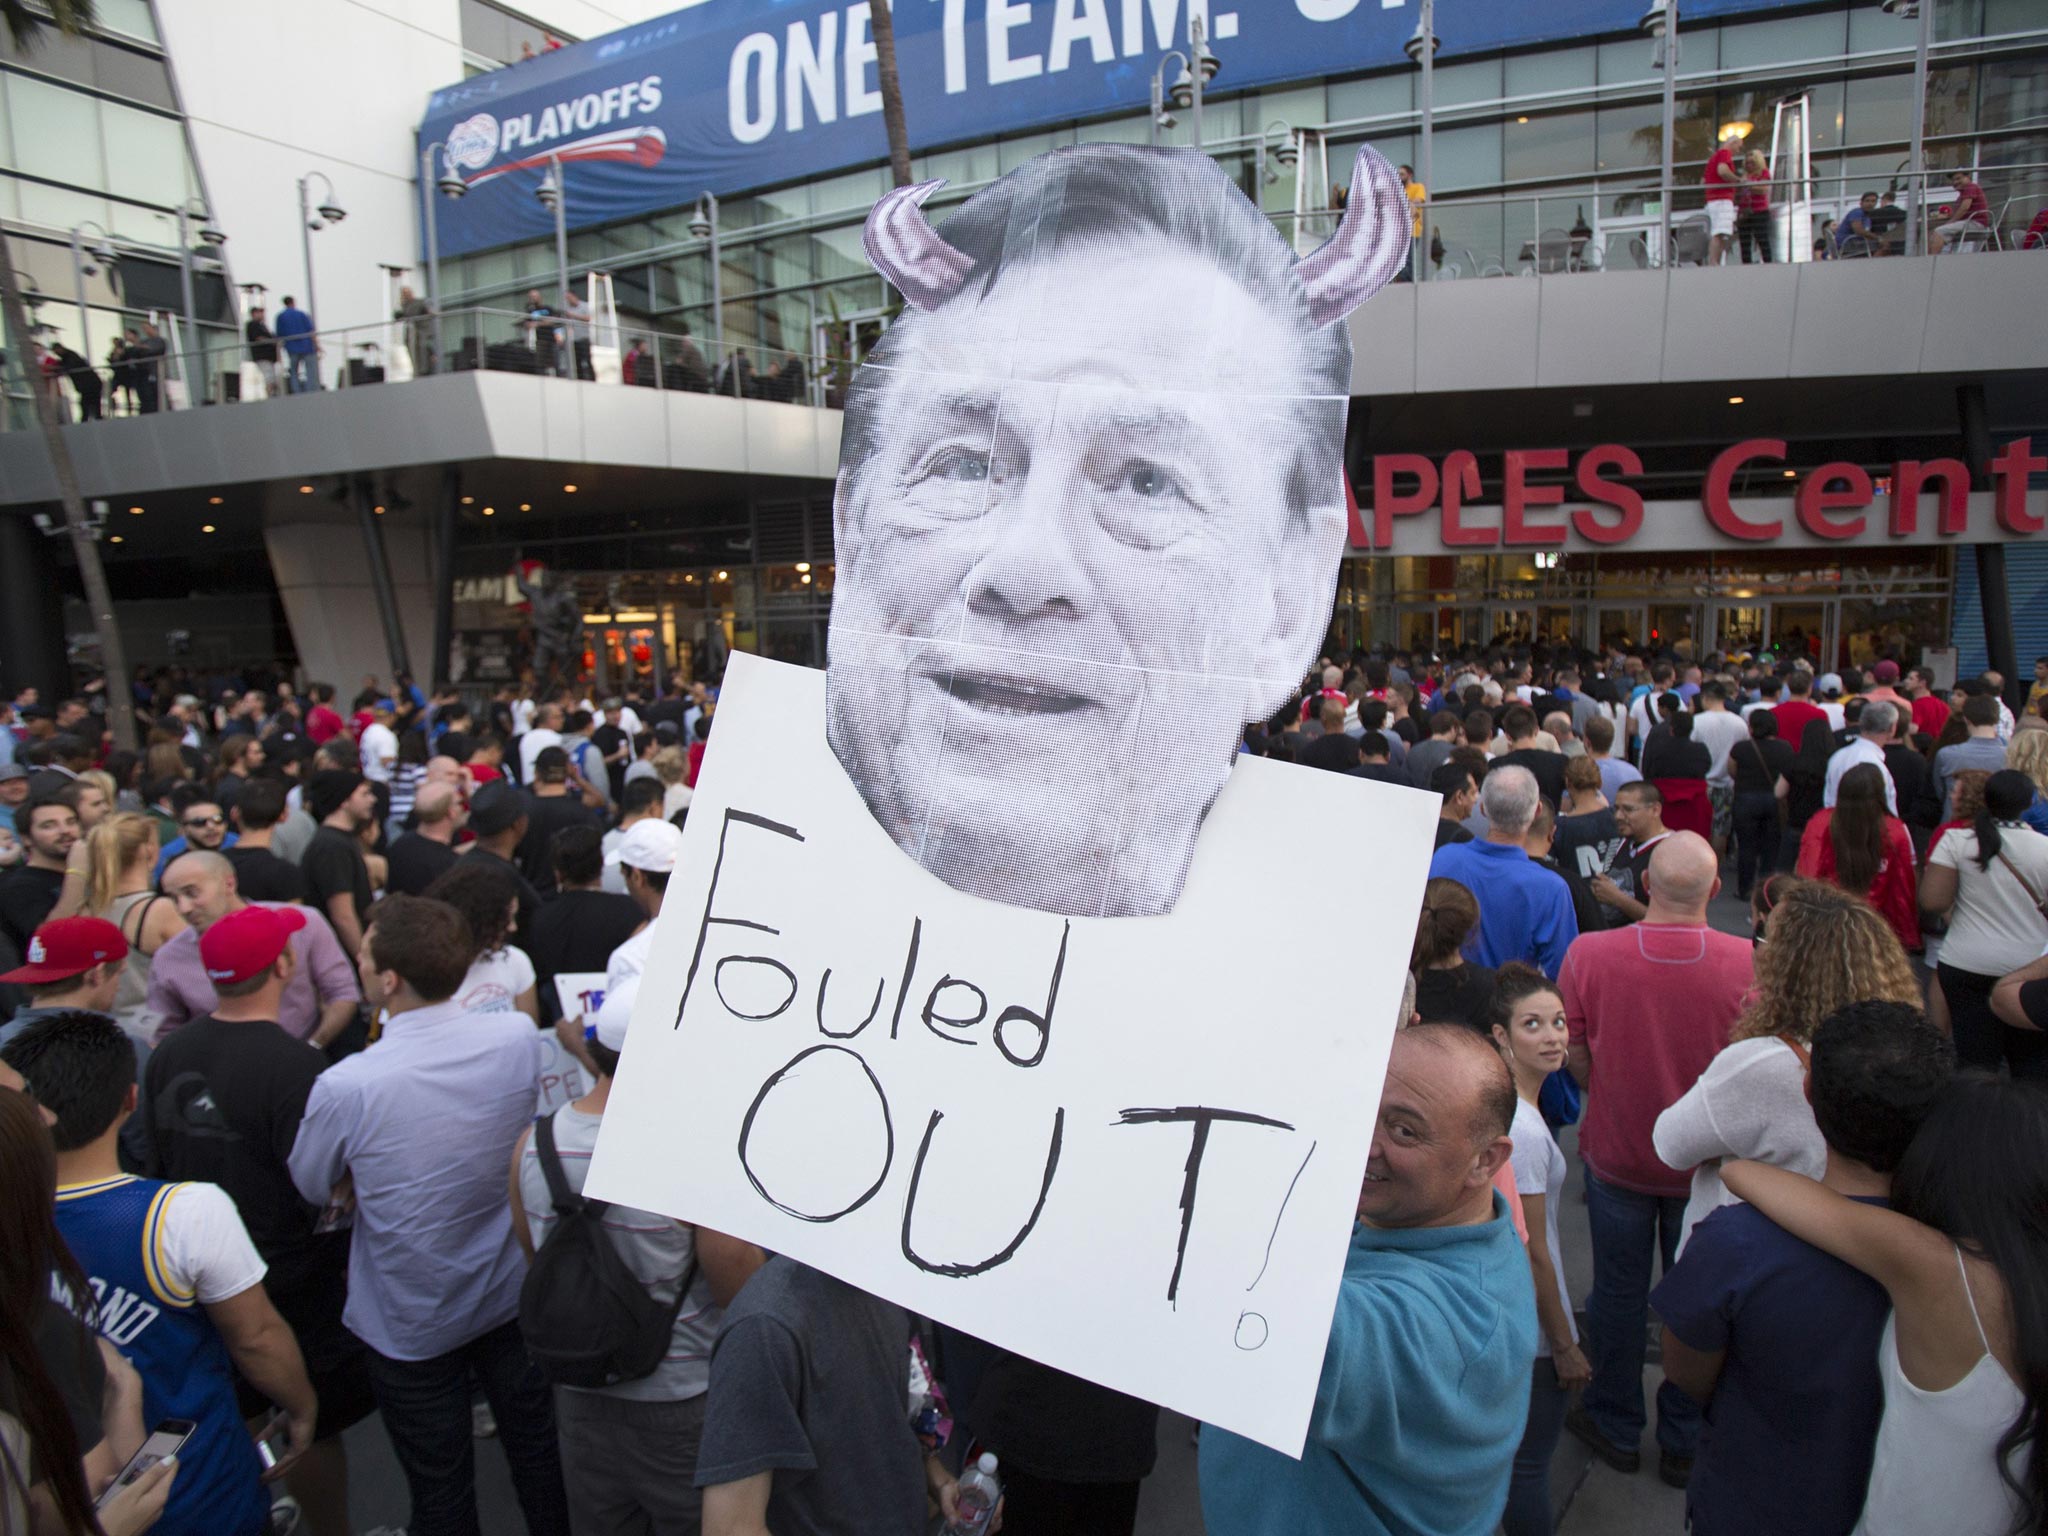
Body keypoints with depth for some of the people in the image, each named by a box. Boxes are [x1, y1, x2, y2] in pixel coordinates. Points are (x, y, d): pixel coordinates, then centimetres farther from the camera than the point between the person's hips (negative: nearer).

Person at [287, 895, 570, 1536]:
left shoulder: (344, 1087, -29)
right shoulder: (520, 1037, -19)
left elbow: (312, 1189, -9)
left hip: (413, 1325, -3)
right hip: (512, 1292, 3)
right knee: (536, 1446, 24)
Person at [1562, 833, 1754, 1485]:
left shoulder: (1588, 953, -23)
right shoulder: (1750, 963, -22)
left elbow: (1576, 1059, -11)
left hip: (1615, 1154, 0)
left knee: (1618, 1291, 19)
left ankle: (1616, 1427, 38)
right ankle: (1685, 1442, 37)